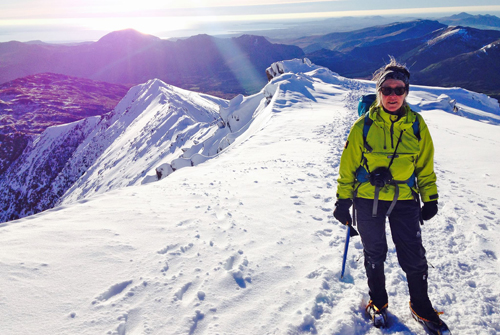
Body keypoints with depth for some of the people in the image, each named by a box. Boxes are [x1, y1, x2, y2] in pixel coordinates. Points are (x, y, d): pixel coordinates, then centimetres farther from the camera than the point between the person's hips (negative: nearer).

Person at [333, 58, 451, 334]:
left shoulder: (416, 125, -2)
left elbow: (425, 165, 8)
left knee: (414, 257, 5)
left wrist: (430, 198, 7)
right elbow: (348, 165, -2)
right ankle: (378, 302, 36)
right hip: (368, 200, -1)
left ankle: (421, 306, 30)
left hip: (405, 201, 1)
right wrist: (342, 201, 0)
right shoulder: (364, 126, -8)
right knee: (374, 254, 13)